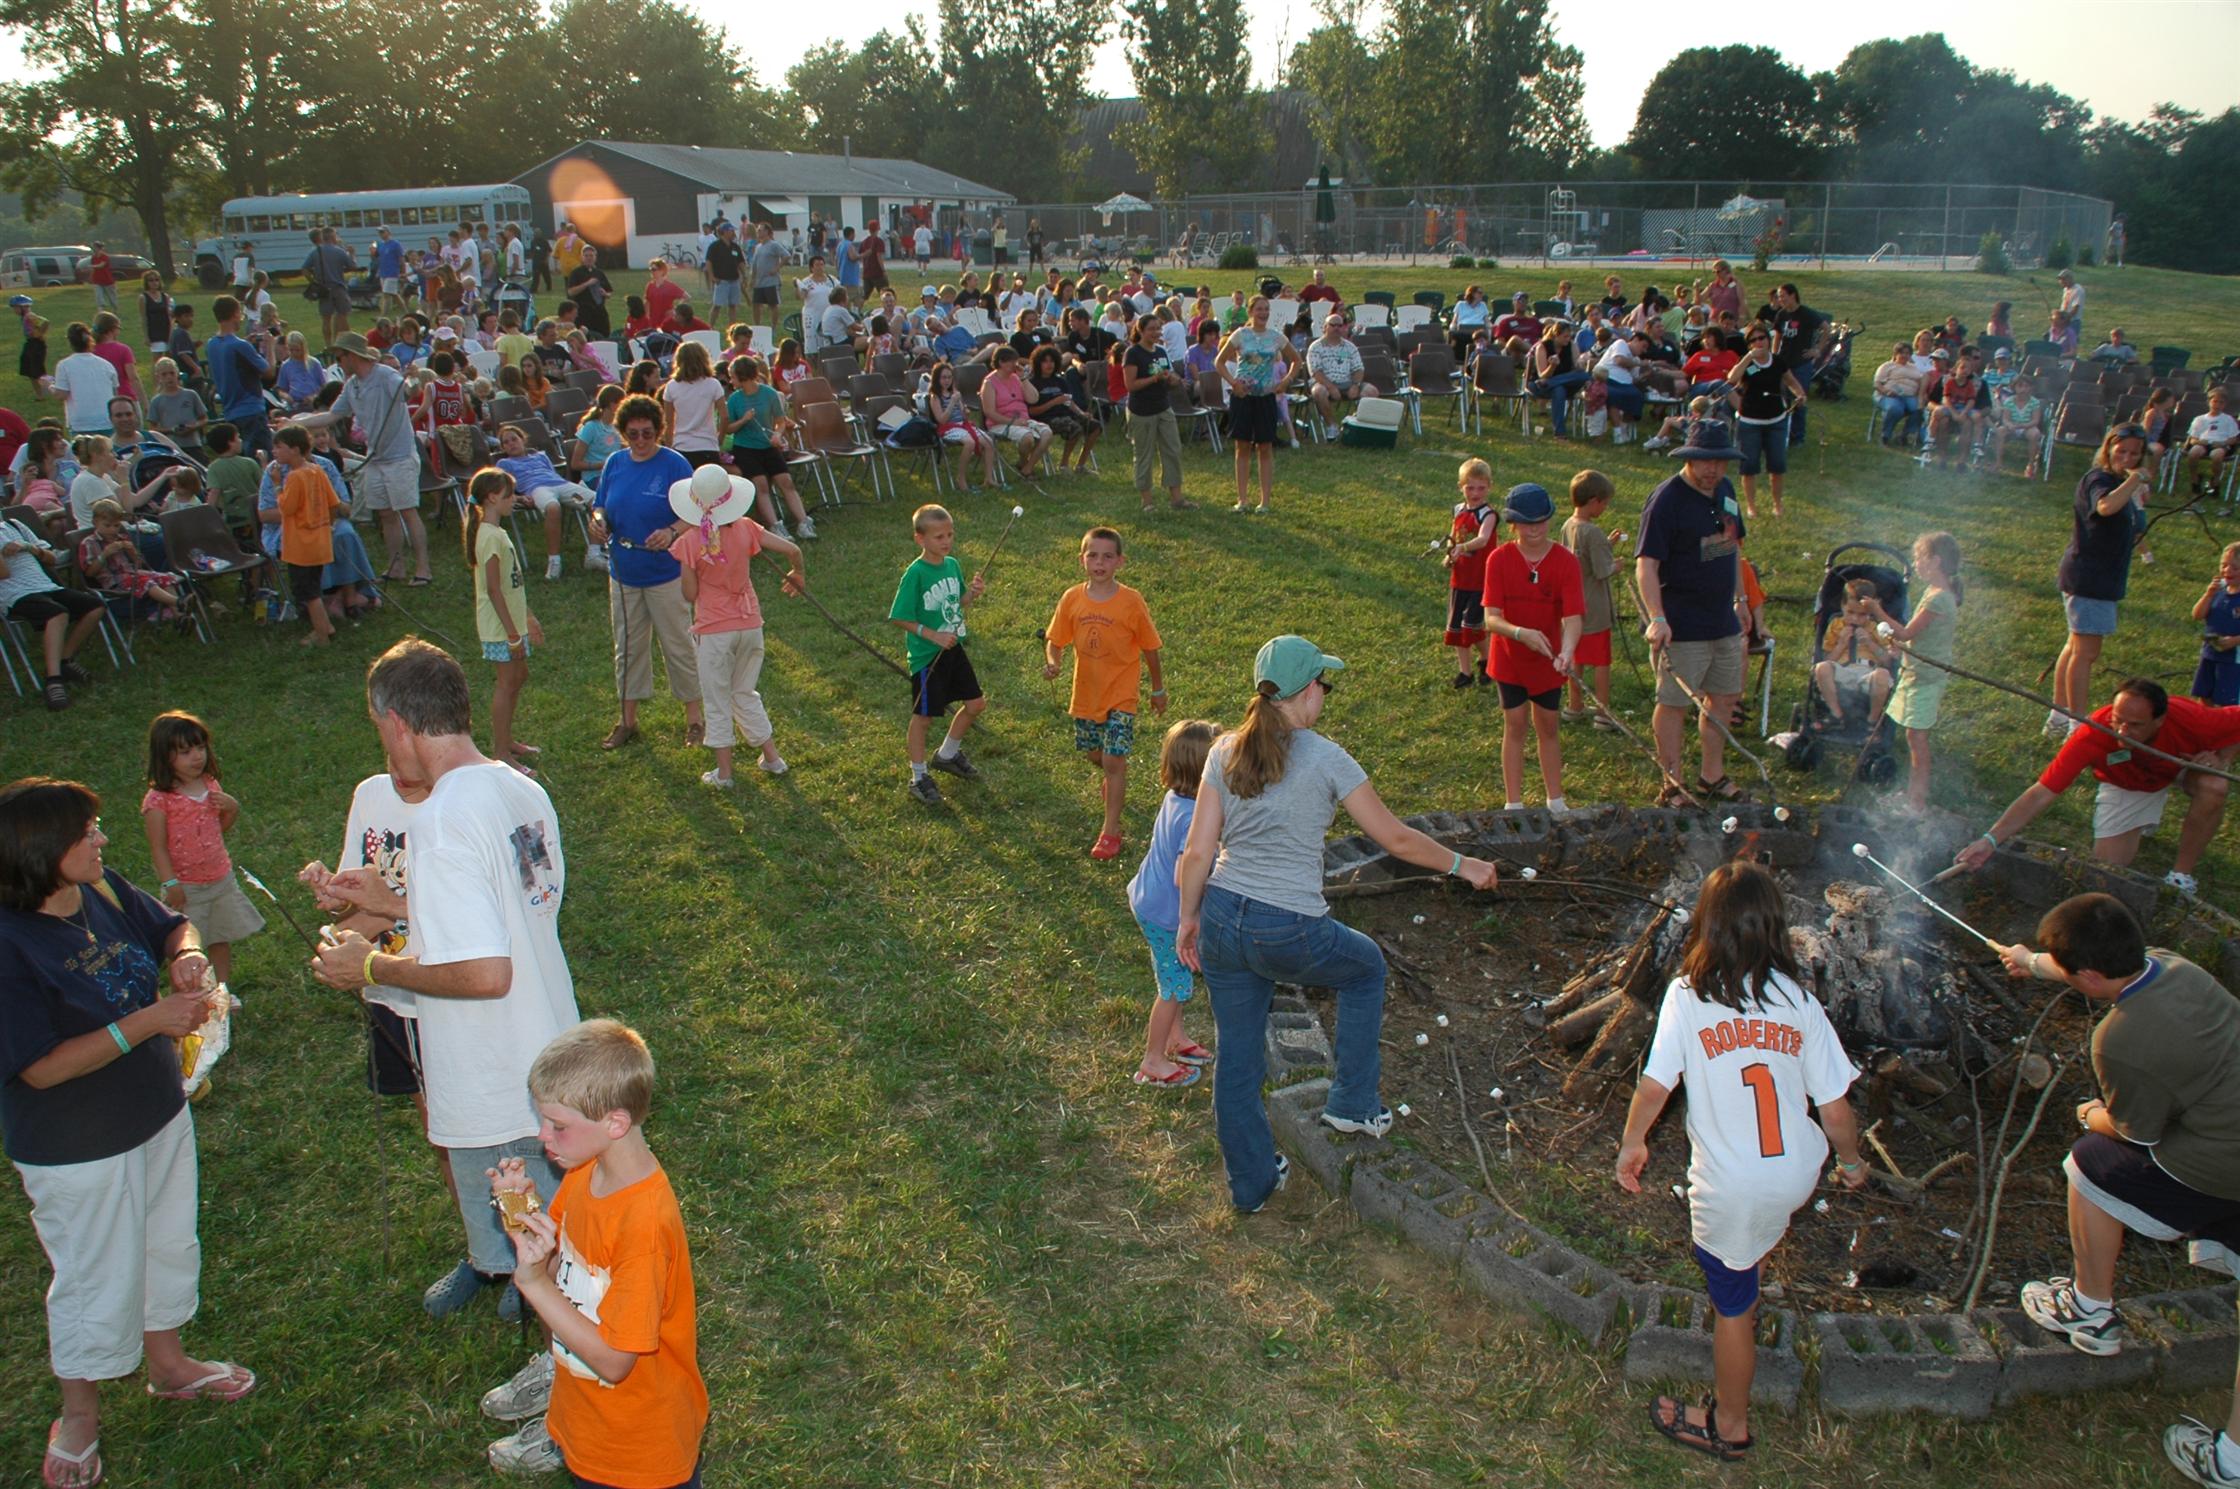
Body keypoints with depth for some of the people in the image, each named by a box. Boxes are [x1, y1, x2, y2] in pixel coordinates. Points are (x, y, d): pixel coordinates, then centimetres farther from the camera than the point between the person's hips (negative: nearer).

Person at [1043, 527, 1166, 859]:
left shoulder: (1131, 601, -15)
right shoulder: (1072, 599, -8)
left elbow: (1149, 647, -4)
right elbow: (1055, 640, 0)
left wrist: (1158, 689, 5)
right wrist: (1051, 661, -22)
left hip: (1120, 694, -4)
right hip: (1086, 692, 4)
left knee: (1114, 760, -8)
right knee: (1095, 755, 19)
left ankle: (1110, 831, 4)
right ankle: (1115, 783, 54)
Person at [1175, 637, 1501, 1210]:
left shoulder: (1225, 753, 1)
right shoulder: (1325, 759, -11)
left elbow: (1198, 851, 2)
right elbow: (1396, 839, -4)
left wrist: (1188, 918, 15)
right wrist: (1462, 866, 11)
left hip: (1222, 921, 5)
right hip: (1290, 933, -4)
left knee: (1237, 1058, 18)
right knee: (1365, 968, 28)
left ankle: (1250, 1183, 35)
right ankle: (1352, 1103, 35)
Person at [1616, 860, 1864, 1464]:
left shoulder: (1688, 994, -15)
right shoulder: (1799, 1000, -8)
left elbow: (1656, 1084, -17)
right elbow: (1835, 1105, -4)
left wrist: (1632, 1142, 2)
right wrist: (1850, 1160, 15)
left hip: (1729, 1187, -3)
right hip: (1797, 1175, 3)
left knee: (1731, 1306, 16)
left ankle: (1729, 1426, 35)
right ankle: (1746, 1305, 57)